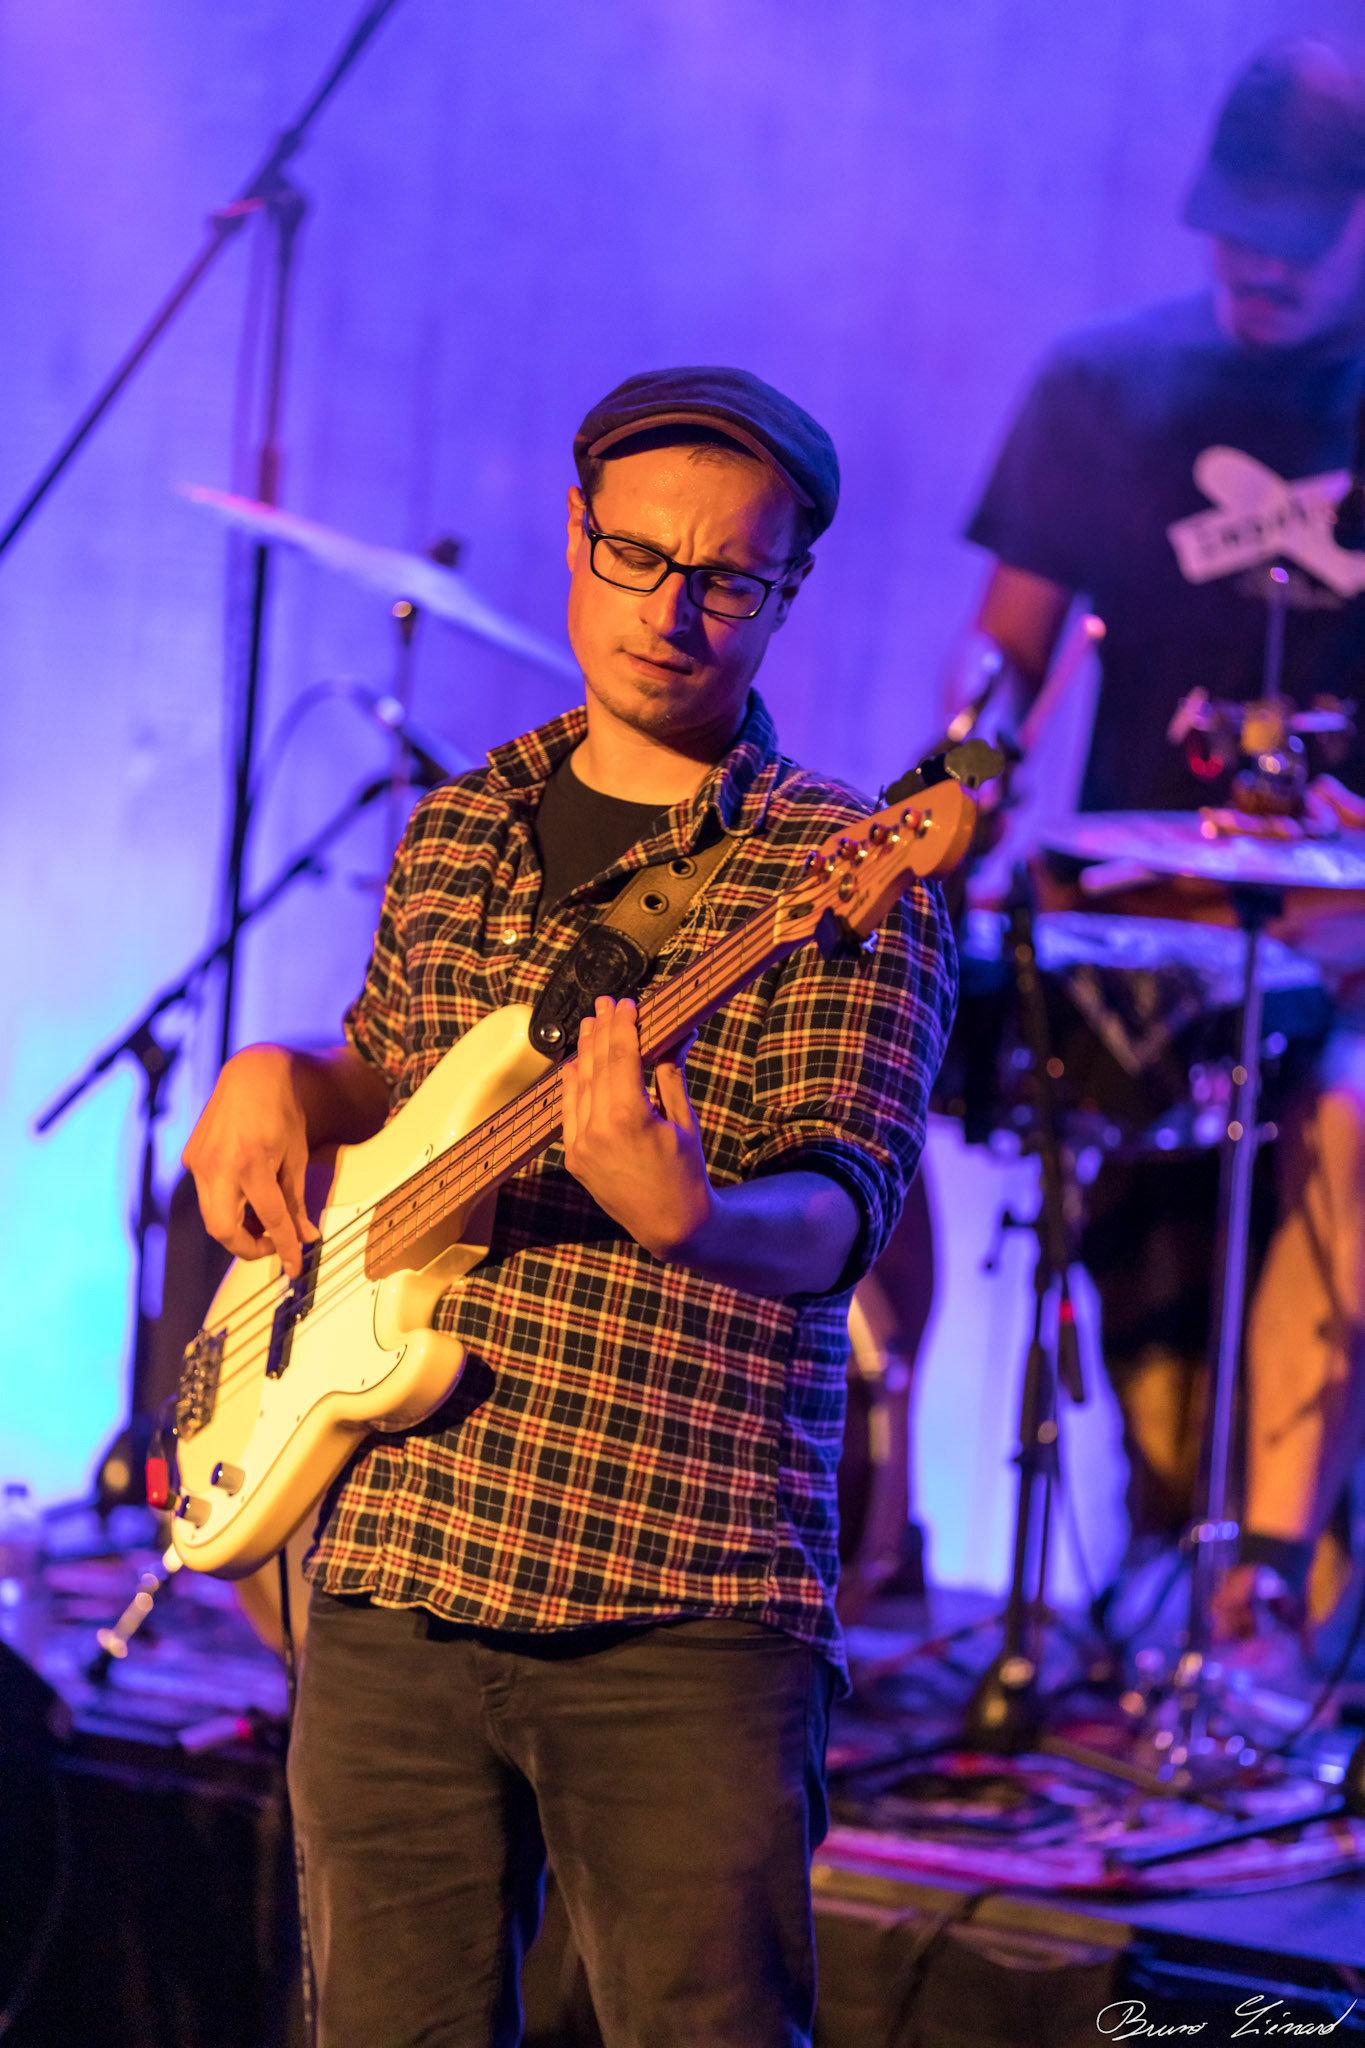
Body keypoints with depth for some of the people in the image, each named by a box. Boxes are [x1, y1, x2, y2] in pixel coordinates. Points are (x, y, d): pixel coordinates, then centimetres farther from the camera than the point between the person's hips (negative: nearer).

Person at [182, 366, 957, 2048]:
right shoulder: (455, 834, 15)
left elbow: (843, 1202, -16)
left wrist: (687, 1217, -37)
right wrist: (280, 1082, 7)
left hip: (686, 1607, -5)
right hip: (391, 1570, 5)